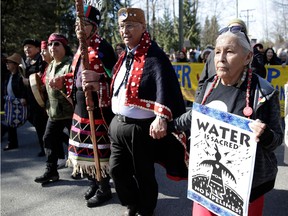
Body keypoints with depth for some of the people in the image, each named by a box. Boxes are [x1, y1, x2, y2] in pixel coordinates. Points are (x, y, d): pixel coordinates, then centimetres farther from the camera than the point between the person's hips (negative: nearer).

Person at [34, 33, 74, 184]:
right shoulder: (50, 66, 15)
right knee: (49, 139, 12)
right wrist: (48, 105, 22)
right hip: (54, 112, 9)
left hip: (70, 111, -9)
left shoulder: (71, 63, -13)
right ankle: (51, 171, 24)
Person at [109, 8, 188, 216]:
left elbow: (165, 87, -29)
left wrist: (161, 117, -42)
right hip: (118, 124, 8)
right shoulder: (125, 56, 12)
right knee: (117, 169, 18)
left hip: (140, 128, -8)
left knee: (143, 174, 10)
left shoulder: (154, 56, -15)